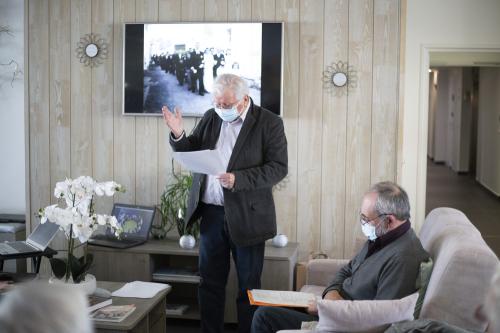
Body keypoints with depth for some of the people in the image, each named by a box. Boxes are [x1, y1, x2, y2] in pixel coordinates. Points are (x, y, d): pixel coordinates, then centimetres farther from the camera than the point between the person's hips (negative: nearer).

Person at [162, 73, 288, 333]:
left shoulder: (269, 123, -7)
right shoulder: (211, 117, 7)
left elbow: (279, 167, -13)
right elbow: (193, 153, 11)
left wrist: (237, 179, -23)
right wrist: (178, 135, -9)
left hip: (247, 217, -4)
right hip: (211, 214, 4)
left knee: (248, 286, 7)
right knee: (210, 282, 12)